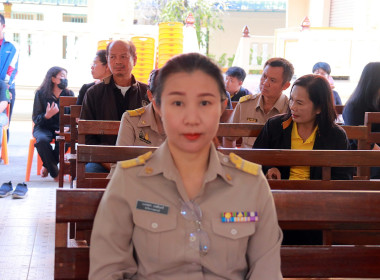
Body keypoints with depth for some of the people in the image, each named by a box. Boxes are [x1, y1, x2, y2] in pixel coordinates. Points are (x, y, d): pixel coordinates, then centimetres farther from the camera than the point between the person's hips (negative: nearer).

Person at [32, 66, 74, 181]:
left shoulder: (69, 94, 6)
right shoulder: (41, 94, -2)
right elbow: (35, 119, -4)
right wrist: (47, 116, -26)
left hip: (61, 129, 1)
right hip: (44, 127, -1)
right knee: (42, 140, -36)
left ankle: (47, 166, -9)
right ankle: (55, 173, -17)